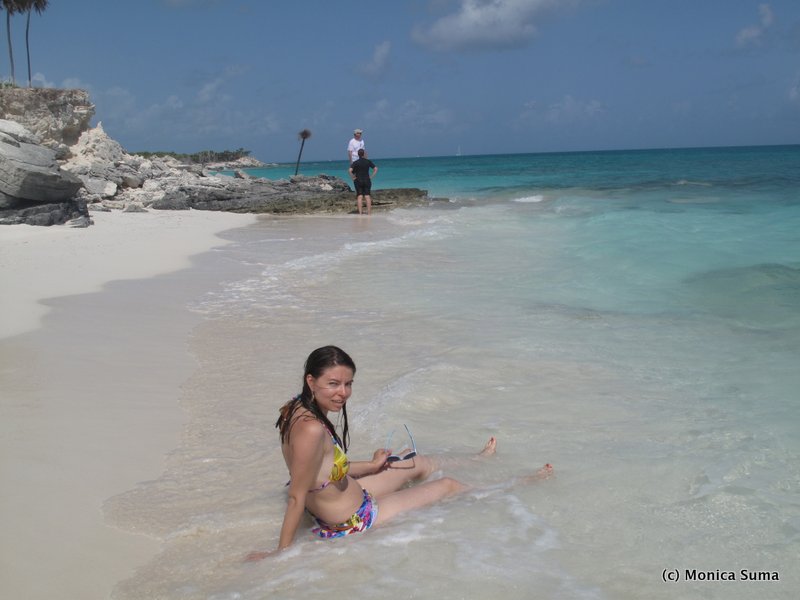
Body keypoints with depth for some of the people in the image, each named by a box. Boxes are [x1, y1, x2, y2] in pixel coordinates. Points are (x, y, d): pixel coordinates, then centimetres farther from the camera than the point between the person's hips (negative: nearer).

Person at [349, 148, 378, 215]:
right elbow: (376, 169, -2)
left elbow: (350, 170, -16)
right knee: (367, 196, 2)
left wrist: (353, 177, -5)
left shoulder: (355, 163, -4)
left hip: (358, 181, -1)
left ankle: (360, 211, -2)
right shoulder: (368, 161, 0)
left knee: (359, 196, 2)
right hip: (367, 181, 1)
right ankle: (369, 211, 0)